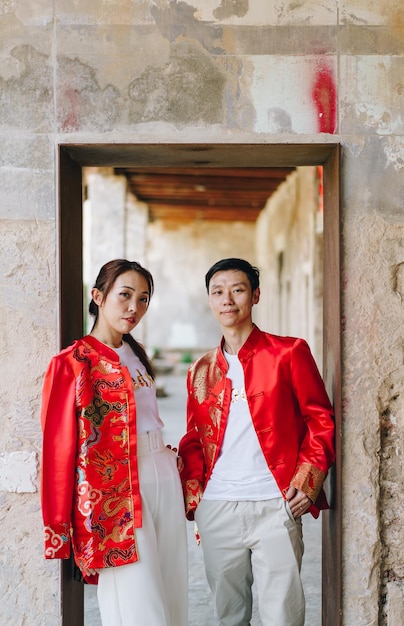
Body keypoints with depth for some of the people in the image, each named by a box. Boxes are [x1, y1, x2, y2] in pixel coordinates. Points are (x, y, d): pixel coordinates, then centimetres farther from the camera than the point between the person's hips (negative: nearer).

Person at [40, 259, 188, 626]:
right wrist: (60, 526, -7)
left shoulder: (135, 356, 16)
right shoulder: (72, 362, -6)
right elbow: (59, 444, -7)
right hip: (113, 489, -7)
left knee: (173, 593, 8)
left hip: (163, 476, 7)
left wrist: (171, 457, 10)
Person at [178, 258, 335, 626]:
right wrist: (191, 495, 6)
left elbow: (321, 420, 1)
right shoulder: (202, 371, 13)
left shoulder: (289, 352, 1)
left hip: (275, 508, -4)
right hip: (215, 510, 4)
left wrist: (306, 482, -9)